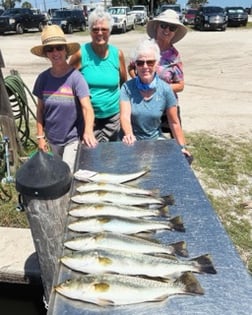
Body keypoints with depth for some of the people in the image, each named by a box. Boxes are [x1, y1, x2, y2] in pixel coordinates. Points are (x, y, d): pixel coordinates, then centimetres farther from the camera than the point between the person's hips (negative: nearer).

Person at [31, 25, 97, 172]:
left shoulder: (75, 77, -17)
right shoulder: (43, 78, -5)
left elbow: (87, 108, -27)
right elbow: (40, 110, 3)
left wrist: (88, 131, -43)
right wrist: (40, 136, 2)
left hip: (73, 138, -4)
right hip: (52, 138, 5)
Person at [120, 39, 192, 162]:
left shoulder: (165, 89, -8)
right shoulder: (127, 87, -10)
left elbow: (174, 122, -1)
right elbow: (125, 116, -22)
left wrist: (183, 147, 0)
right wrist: (129, 135, -42)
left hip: (156, 139, 1)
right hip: (133, 141, -1)